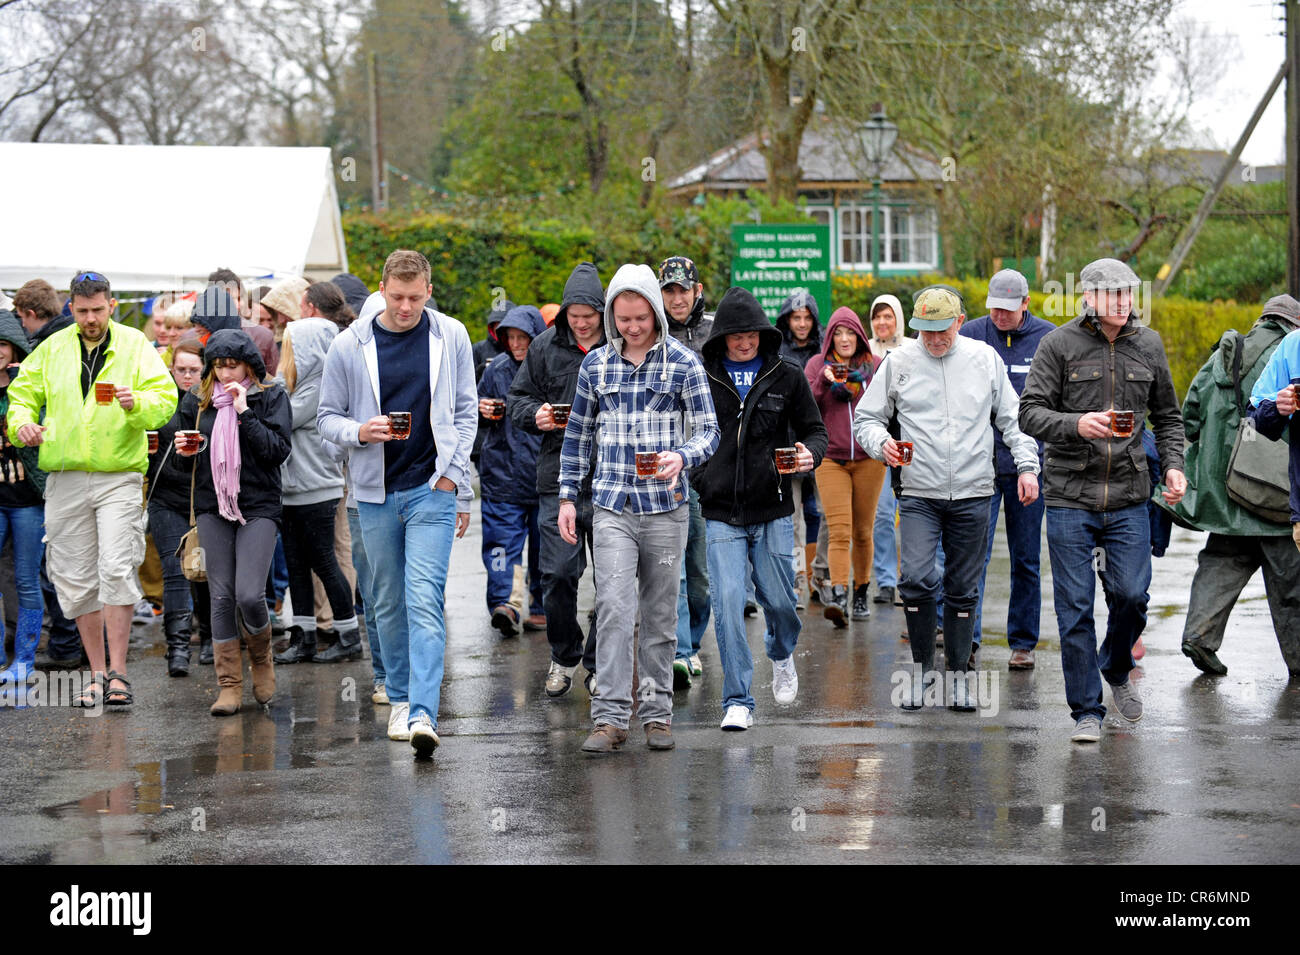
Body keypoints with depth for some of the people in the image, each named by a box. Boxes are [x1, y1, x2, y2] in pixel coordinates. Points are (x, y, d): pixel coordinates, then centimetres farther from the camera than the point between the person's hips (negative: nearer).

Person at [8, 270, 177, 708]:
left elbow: (165, 398, -5)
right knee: (77, 579, 5)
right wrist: (22, 422, -3)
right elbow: (22, 393, 18)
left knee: (116, 570, -14)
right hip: (65, 479, 3)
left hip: (119, 477, -3)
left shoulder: (135, 346, 2)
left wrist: (137, 403, -26)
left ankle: (117, 673, -8)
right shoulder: (52, 349, 11)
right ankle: (97, 674, 16)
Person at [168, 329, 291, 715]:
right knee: (222, 596, 0)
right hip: (213, 508, 3)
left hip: (259, 506, -3)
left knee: (250, 596, -13)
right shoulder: (197, 402, 10)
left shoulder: (271, 397, 2)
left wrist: (244, 412, -14)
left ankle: (261, 658, 16)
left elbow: (278, 451, -9)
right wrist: (183, 453, -8)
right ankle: (229, 684, 6)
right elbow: (182, 469, 15)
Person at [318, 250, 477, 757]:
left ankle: (423, 714, -20)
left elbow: (465, 412, 8)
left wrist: (453, 474, -2)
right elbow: (327, 416, 5)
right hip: (375, 492, 2)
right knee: (389, 604, 11)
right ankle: (399, 700, 27)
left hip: (432, 489, -2)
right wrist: (359, 432, -16)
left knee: (424, 601, -13)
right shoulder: (350, 344, -1)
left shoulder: (451, 337, 1)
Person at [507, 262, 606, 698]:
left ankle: (600, 665, 17)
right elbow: (517, 399, 13)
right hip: (558, 479, 1)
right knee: (558, 574, 0)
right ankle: (563, 658, 19)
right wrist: (535, 415, -7)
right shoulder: (545, 347, 6)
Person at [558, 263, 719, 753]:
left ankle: (657, 712, 16)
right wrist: (567, 496, 11)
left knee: (660, 614, 6)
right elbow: (578, 433, 16)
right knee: (613, 608, -10)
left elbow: (709, 429, -1)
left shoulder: (683, 363, 0)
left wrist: (681, 456, -22)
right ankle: (610, 717, -10)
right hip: (612, 505, 1)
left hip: (665, 505, -1)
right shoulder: (596, 364, 7)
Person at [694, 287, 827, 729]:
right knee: (727, 603, -10)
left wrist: (809, 453, -13)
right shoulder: (701, 377, 3)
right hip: (721, 514, -1)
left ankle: (782, 657, 42)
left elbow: (815, 430, 9)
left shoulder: (787, 375, 4)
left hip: (773, 510, 1)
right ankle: (737, 702, -3)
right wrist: (688, 477, -4)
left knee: (778, 598, 7)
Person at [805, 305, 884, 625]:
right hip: (830, 460, -1)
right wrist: (823, 382, -16)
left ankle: (861, 595, 22)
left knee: (862, 532, 8)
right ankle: (838, 597, -24)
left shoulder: (876, 365, 7)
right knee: (839, 531, -14)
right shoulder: (817, 365, 6)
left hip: (869, 458, 1)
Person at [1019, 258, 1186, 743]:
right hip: (1070, 497, -2)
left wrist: (1173, 465, 2)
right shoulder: (1058, 344, -3)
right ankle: (1087, 711, 10)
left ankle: (1117, 670, 27)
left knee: (1131, 594, -4)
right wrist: (1076, 424, -25)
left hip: (1129, 498, 2)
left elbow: (1167, 415, 17)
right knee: (1075, 608, -1)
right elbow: (1030, 413, -7)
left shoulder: (1148, 345, 8)